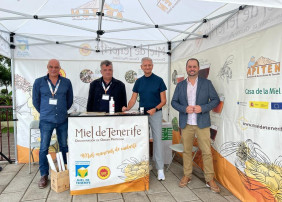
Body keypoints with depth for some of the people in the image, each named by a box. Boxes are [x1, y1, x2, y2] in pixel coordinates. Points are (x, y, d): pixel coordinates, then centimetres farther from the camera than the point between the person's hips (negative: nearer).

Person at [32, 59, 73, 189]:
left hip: (62, 120, 2)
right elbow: (35, 100, 9)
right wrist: (44, 112, 13)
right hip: (46, 120, -1)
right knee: (44, 148, 2)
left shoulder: (66, 82, 3)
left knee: (64, 146, 11)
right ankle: (44, 175, 17)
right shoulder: (39, 82, 1)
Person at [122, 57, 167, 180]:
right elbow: (133, 99, 5)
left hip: (155, 114, -3)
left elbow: (163, 100, -3)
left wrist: (155, 109, -20)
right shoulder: (139, 81, 8)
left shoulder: (159, 80, -2)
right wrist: (127, 108, -14)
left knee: (157, 140, -3)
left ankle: (160, 169, 5)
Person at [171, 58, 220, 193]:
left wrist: (202, 108, -14)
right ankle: (187, 176, 24)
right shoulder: (180, 85, 9)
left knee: (207, 152, 1)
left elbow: (215, 100, 1)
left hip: (202, 123, -1)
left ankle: (210, 179, 14)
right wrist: (184, 109, -12)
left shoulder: (206, 83, 4)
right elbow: (174, 102, 7)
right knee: (186, 151, 10)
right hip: (186, 124, 2)